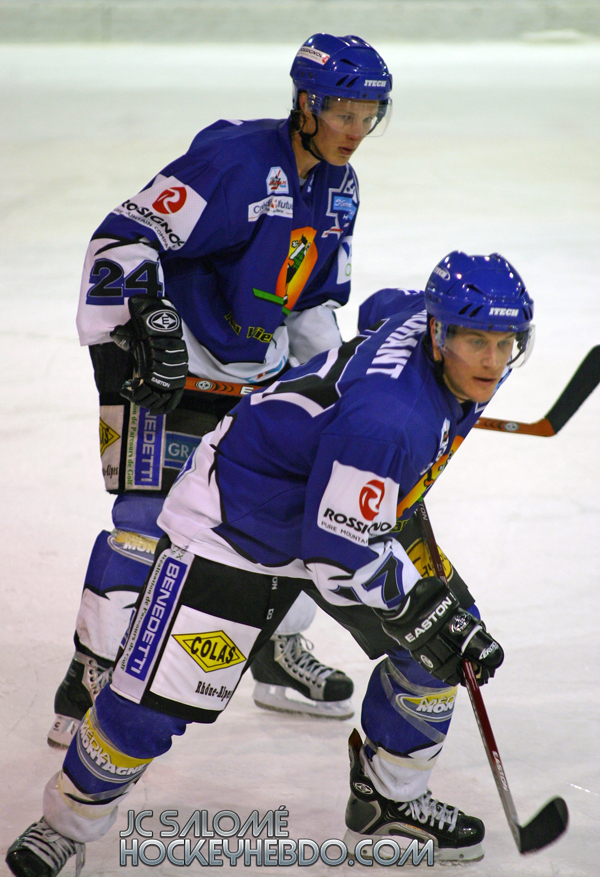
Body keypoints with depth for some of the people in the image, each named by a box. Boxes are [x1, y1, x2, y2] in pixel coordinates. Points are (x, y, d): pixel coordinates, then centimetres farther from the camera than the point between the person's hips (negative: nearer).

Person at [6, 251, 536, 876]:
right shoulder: (384, 415, -39)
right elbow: (341, 554, -33)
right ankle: (71, 818, 16)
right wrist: (430, 618, -26)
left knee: (438, 644, 5)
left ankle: (387, 797, 26)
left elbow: (385, 309, 11)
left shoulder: (434, 317, -15)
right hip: (235, 521, -9)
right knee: (157, 697, -10)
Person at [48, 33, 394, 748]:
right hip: (160, 366, -8)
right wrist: (146, 320, -32)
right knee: (149, 519, -13)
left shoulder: (338, 189, 6)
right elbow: (125, 238, -24)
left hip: (255, 373, 8)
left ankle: (280, 659, 27)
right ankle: (91, 684, -4)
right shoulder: (238, 162, -21)